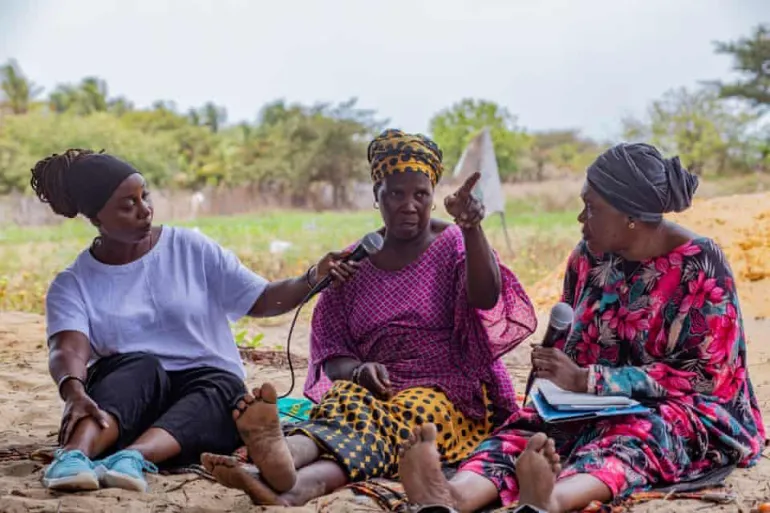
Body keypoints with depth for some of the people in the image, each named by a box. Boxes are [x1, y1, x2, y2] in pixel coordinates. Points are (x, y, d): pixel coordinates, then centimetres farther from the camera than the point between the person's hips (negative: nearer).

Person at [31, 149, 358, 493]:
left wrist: (313, 278, -17)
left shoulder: (191, 248, 4)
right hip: (124, 397, -1)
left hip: (211, 385, 1)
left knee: (219, 390, -33)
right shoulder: (72, 285, 2)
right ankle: (73, 455, -57)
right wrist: (74, 392, -40)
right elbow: (68, 349, -17)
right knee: (139, 364, -33)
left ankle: (131, 458, -59)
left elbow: (261, 301, 3)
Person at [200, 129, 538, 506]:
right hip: (378, 388, 3)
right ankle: (279, 458, -68)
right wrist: (358, 370, -16)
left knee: (397, 417, -36)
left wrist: (471, 230, -34)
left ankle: (301, 485, -66)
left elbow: (488, 300, -17)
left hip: (450, 393, -3)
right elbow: (332, 353, 9)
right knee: (346, 402, -33)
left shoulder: (456, 246, 5)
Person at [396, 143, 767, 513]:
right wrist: (555, 373, -11)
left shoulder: (700, 266, -12)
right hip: (601, 406, 4)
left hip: (692, 409, -4)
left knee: (637, 432, -38)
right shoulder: (589, 256, 4)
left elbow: (705, 375, -16)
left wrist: (587, 381, -21)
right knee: (532, 427, -26)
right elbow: (569, 343, 15)